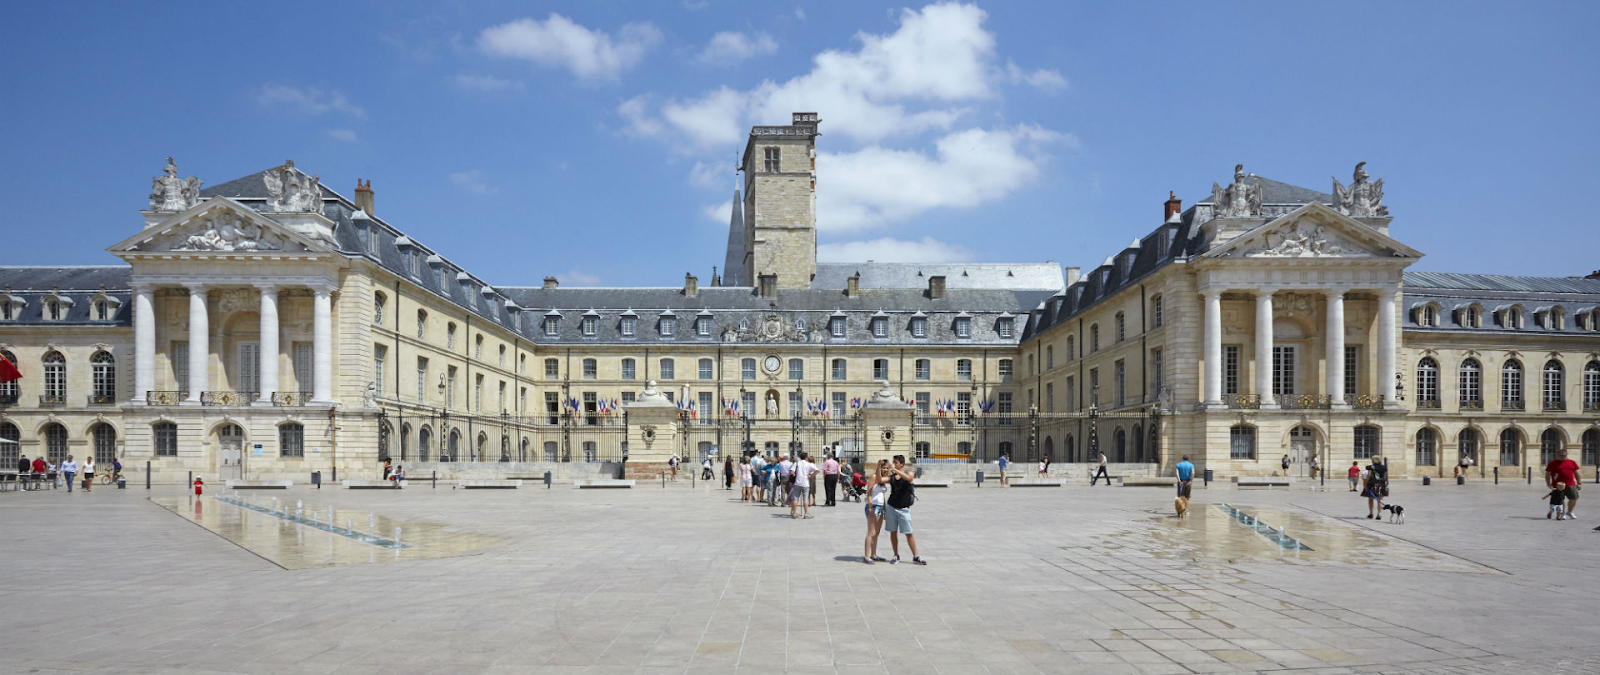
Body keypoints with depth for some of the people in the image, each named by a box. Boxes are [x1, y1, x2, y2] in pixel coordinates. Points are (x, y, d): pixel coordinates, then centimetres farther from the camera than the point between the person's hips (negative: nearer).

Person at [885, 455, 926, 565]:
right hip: (891, 507, 3)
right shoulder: (892, 476, 8)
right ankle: (896, 556, 18)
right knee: (893, 532, 7)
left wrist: (895, 470, -31)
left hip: (903, 509, -3)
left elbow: (908, 478, -27)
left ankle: (915, 557, 9)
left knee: (909, 534, 0)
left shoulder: (909, 473, -3)